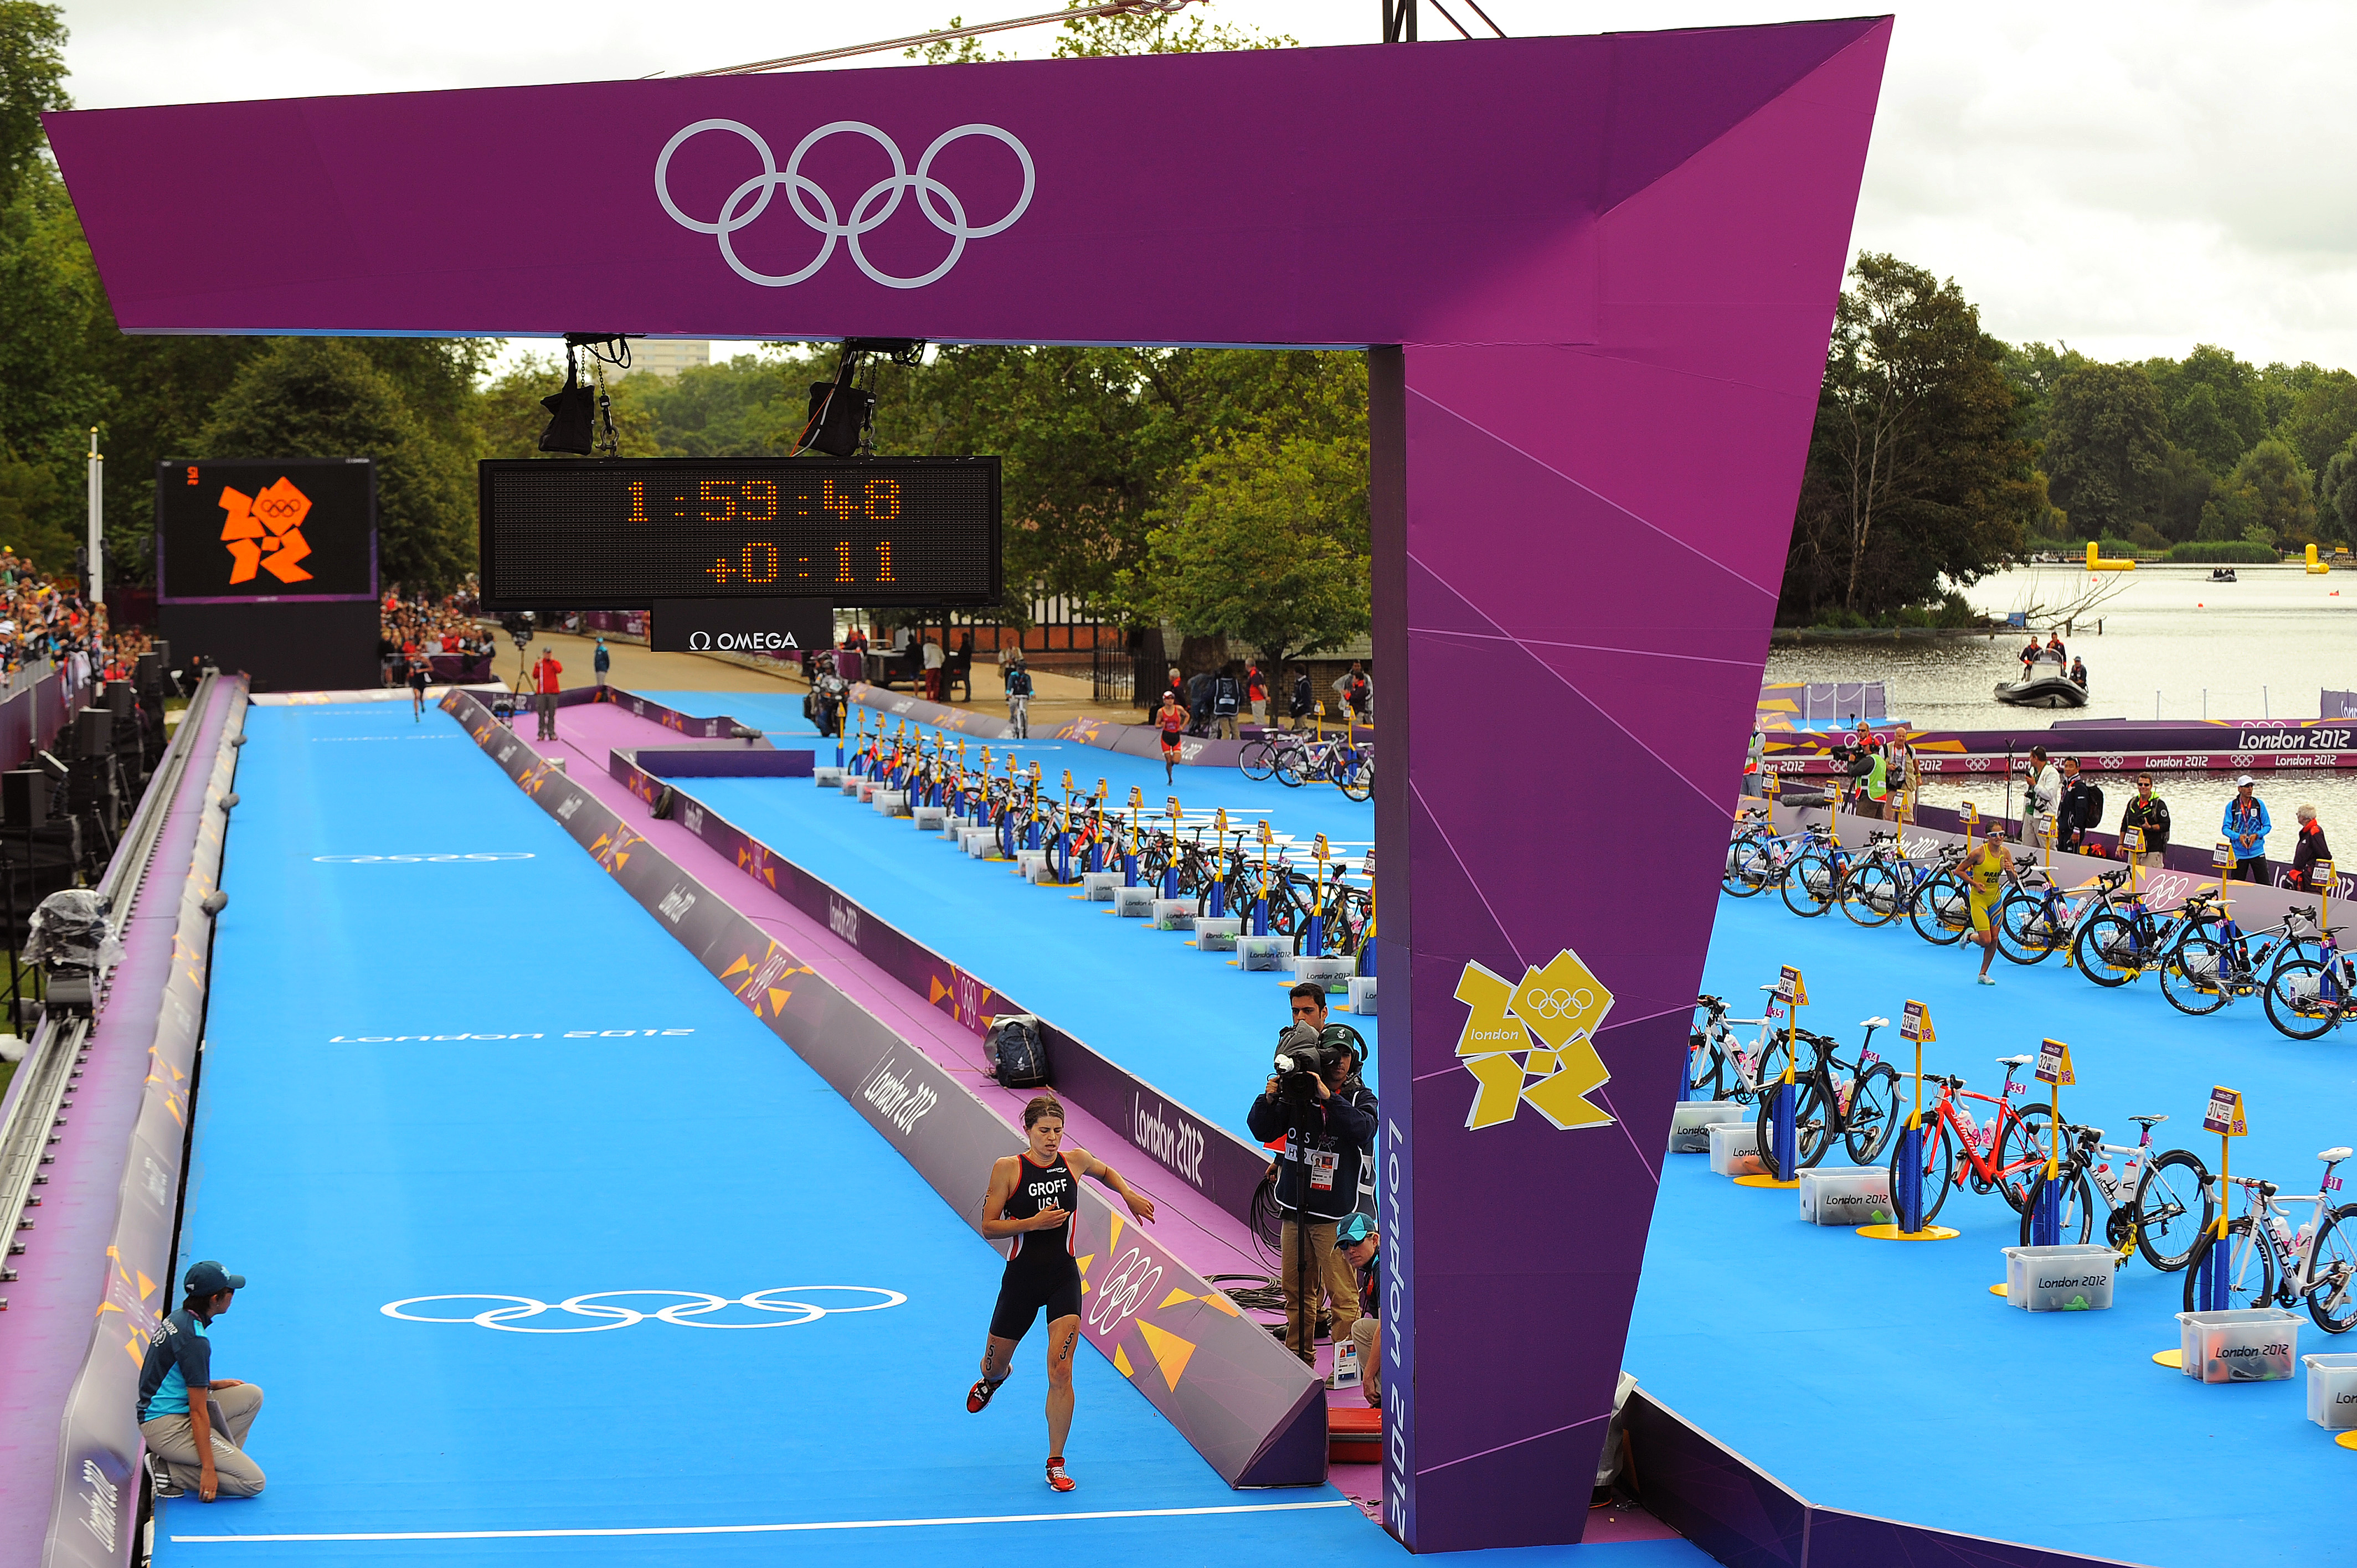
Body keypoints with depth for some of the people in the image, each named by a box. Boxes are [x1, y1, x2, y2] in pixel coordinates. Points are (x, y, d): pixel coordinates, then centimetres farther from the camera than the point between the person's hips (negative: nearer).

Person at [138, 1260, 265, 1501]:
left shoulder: (177, 1319, 7)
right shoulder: (195, 1340, -22)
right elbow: (198, 1413, -21)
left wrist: (213, 1385, 12)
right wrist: (208, 1470, -19)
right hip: (167, 1427, -10)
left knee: (252, 1395, 12)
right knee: (253, 1482, -11)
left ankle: (224, 1457, 9)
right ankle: (172, 1472, -7)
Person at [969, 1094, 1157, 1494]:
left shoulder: (1075, 1160, -1)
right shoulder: (1008, 1168, -10)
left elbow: (1105, 1171, 24)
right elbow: (988, 1227, -10)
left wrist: (1129, 1194, 10)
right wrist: (1033, 1222, -21)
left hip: (1064, 1278, 1)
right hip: (1021, 1278, 0)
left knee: (1060, 1369, -14)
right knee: (994, 1364, 16)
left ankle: (1056, 1462, -3)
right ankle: (994, 1378, 58)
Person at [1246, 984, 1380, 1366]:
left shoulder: (1361, 1098, -2)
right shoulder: (1297, 1096, 7)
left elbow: (1364, 1128, -23)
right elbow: (1262, 1131, 10)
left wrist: (1329, 1098, -26)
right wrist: (1269, 1099, -8)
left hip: (1336, 1210, -5)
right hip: (1295, 1207, 5)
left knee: (1343, 1294, -7)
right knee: (1296, 1288, 15)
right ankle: (1299, 1356, 28)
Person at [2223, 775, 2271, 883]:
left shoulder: (2259, 804, 1)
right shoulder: (2231, 806, -1)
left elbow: (2267, 826, 5)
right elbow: (2225, 828, -2)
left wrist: (2257, 835, -15)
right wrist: (2238, 837, -20)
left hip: (2257, 852, 0)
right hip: (2239, 853, 0)